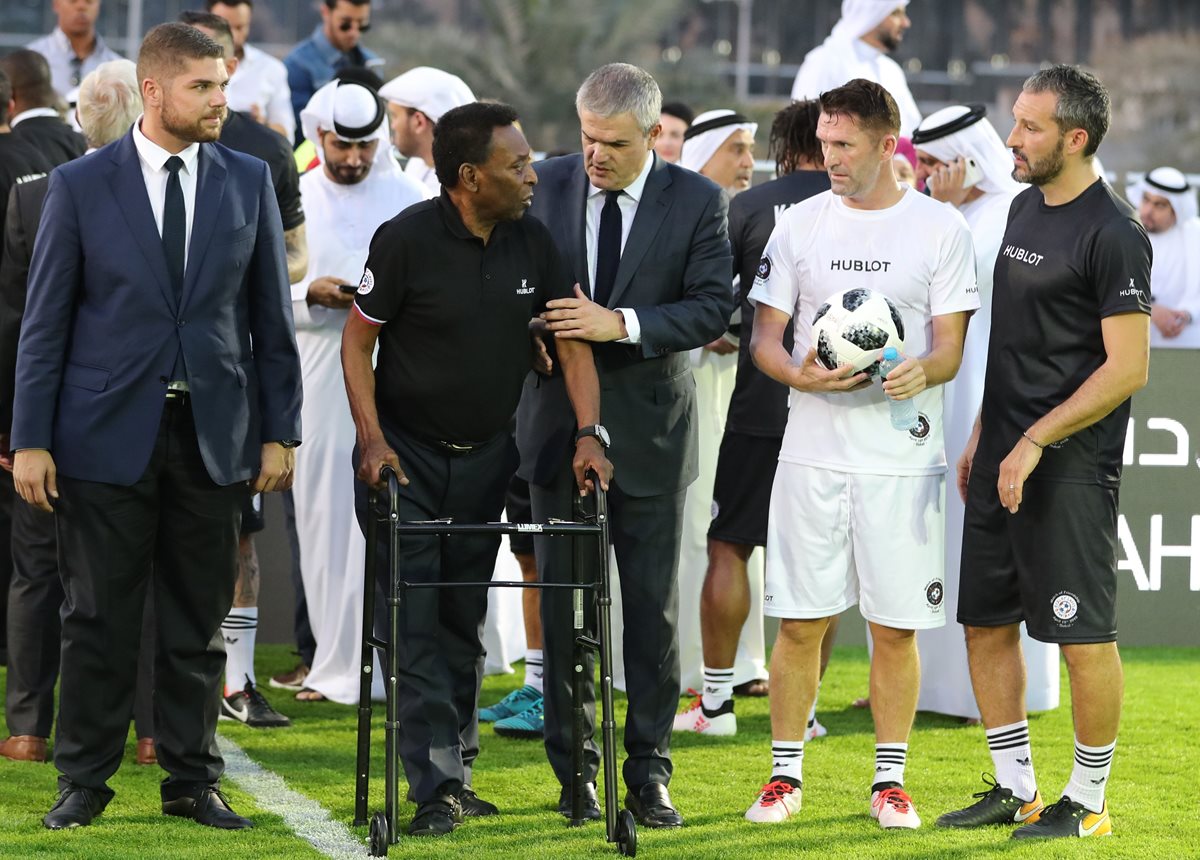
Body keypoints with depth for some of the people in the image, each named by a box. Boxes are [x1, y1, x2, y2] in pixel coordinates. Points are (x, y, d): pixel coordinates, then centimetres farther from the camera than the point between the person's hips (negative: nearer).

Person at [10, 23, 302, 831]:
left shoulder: (249, 181, 5)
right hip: (109, 431, -2)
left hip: (214, 431, 2)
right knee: (99, 618, 2)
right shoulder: (81, 185, -2)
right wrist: (31, 438, -5)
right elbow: (46, 319, -1)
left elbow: (271, 314, 8)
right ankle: (84, 780, 11)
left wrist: (281, 430, 4)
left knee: (198, 620, 7)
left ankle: (193, 779, 15)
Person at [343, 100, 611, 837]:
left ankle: (458, 770, 18)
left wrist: (589, 434, -8)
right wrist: (372, 439, -16)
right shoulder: (408, 239, -13)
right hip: (407, 455, -5)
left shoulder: (532, 243, 0)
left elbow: (574, 341, 4)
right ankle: (439, 787, -9)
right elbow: (358, 341, -7)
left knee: (465, 624, 10)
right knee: (417, 624, -7)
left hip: (486, 458, 5)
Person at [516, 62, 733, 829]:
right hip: (560, 419, 1)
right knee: (564, 600, 5)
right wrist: (536, 323, -13)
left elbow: (713, 306, -9)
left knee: (654, 607, 3)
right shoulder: (547, 185, 2)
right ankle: (575, 768, 13)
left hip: (651, 425, -1)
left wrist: (621, 324, -21)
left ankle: (650, 772, 11)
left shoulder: (697, 201, -4)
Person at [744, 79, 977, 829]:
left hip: (903, 458, -2)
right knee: (800, 621, 2)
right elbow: (766, 337, 7)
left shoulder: (940, 228, 0)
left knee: (896, 627, 1)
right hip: (813, 452, 2)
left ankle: (891, 779, 12)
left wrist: (921, 373, -24)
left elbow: (950, 348, -1)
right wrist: (802, 375, -14)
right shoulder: (800, 225, 7)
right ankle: (786, 774, 12)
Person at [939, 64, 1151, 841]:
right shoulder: (1026, 208, 12)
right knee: (987, 623, 11)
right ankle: (1016, 789, 21)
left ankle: (1087, 802, 7)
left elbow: (1128, 368, -17)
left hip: (1071, 468, -9)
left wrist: (1035, 441, -18)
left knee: (1085, 635, -3)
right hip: (1005, 457, 9)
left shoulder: (1113, 234, -14)